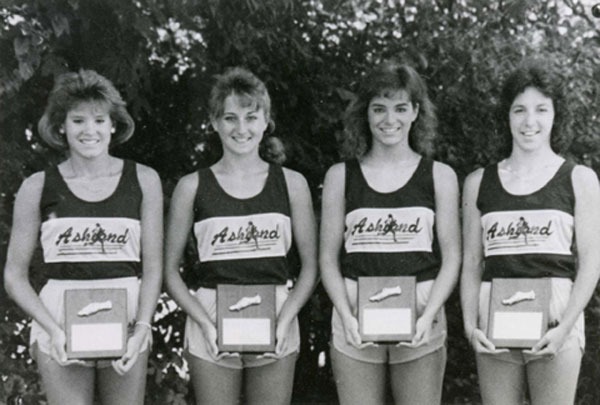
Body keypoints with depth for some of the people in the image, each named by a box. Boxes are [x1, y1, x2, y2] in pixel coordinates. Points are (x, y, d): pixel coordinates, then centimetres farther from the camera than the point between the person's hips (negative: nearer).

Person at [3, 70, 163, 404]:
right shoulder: (38, 187, 3)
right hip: (59, 325, 0)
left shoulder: (143, 180, 5)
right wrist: (54, 330, -9)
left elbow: (153, 266, 4)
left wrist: (141, 328, -8)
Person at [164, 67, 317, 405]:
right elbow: (170, 270, 3)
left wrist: (285, 320, -7)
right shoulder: (192, 187, 2)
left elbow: (310, 266, 6)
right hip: (211, 332, 0)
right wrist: (206, 324, -9)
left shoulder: (291, 184, 4)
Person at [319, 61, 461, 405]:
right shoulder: (341, 176, 7)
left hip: (419, 327, 0)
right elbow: (329, 258, 7)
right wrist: (348, 317, -7)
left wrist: (428, 316, -10)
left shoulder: (440, 176, 6)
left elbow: (451, 258, 3)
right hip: (355, 327, 1)